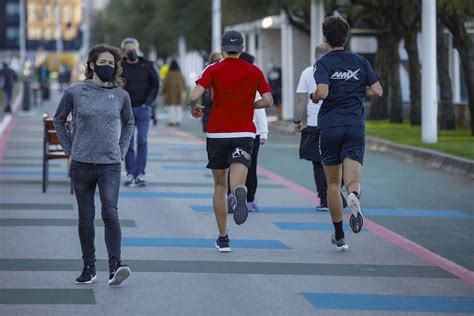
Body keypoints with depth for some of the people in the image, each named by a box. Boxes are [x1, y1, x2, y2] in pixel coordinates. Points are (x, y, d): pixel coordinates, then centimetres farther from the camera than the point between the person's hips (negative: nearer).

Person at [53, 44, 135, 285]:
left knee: (110, 213, -15)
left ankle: (115, 267, -19)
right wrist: (69, 152, 8)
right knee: (86, 217, 6)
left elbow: (128, 124, 22)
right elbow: (59, 121, 14)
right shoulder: (75, 93, 0)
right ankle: (88, 267, 16)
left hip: (110, 165, 0)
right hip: (82, 164, 0)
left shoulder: (121, 95, 5)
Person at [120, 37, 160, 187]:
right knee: (128, 143, 0)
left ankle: (140, 174, -5)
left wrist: (148, 102, -3)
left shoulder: (147, 65, 4)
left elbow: (155, 84, 7)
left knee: (142, 141, -8)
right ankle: (130, 174, 5)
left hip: (143, 109, 0)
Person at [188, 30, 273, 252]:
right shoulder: (254, 72, 6)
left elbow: (194, 96, -12)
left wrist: (194, 108, 9)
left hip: (217, 133, 0)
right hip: (244, 134, 0)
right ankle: (240, 192, -52)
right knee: (237, 182, -12)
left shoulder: (213, 70, 0)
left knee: (220, 185, 14)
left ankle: (223, 239, 15)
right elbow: (267, 101, 4)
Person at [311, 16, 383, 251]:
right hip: (355, 126, 1)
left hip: (329, 126, -1)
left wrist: (313, 97, 2)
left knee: (333, 184, 11)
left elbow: (322, 92, -20)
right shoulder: (360, 62, 6)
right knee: (352, 180, -5)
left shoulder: (323, 63, -4)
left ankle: (339, 237, 14)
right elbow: (377, 91, 2)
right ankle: (354, 196, -44)